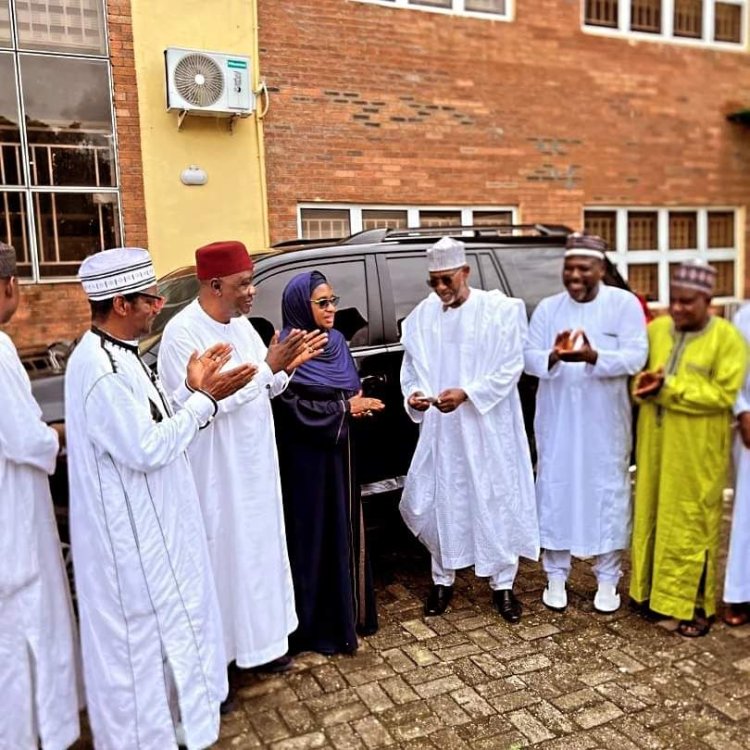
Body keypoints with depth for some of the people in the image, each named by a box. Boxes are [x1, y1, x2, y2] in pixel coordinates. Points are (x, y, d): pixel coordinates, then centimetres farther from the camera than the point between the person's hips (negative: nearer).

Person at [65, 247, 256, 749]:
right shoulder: (101, 370, -26)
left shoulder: (117, 353, 6)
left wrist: (195, 392, -1)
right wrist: (205, 399, -19)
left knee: (162, 623, 25)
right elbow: (147, 448, -25)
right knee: (139, 633, 8)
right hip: (130, 532, -10)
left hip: (149, 522, 10)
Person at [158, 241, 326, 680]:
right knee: (219, 560, 4)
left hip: (254, 465, 8)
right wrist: (267, 367, -26)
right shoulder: (183, 333, -20)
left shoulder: (241, 324, 5)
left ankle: (259, 642, 36)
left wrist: (287, 367, -9)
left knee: (258, 552, 18)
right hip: (216, 474, -8)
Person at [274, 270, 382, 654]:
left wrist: (361, 404, -8)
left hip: (338, 454, 8)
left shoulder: (337, 343, 9)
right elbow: (293, 409, -19)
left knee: (344, 530, 15)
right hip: (306, 460, -7)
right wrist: (345, 408, -17)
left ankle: (348, 612, 30)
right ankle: (319, 625, 15)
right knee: (314, 536, 1)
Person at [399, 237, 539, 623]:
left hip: (488, 429, -2)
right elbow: (411, 368, 7)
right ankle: (443, 580, 28)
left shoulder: (500, 310, -6)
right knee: (438, 501, 9)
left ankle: (502, 584, 23)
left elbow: (510, 368, -10)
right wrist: (413, 396, -14)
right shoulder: (421, 316, 3)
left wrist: (466, 394, -20)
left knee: (496, 501, 6)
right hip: (440, 430, 3)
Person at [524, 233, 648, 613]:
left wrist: (593, 357, -30)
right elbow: (528, 356, -2)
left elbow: (636, 356, -13)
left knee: (608, 493, 7)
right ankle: (556, 576, 23)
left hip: (605, 422, -2)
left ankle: (607, 580, 23)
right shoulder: (547, 308, 4)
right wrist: (553, 357, -25)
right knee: (554, 492, 7)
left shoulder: (624, 303, -4)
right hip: (557, 421, 2)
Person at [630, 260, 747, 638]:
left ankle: (697, 605, 17)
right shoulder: (655, 330, 7)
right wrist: (645, 385, -10)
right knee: (651, 517, 10)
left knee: (692, 524, 3)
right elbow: (637, 375, 13)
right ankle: (652, 590, 26)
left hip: (697, 450, -4)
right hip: (655, 445, 4)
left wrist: (667, 387, -18)